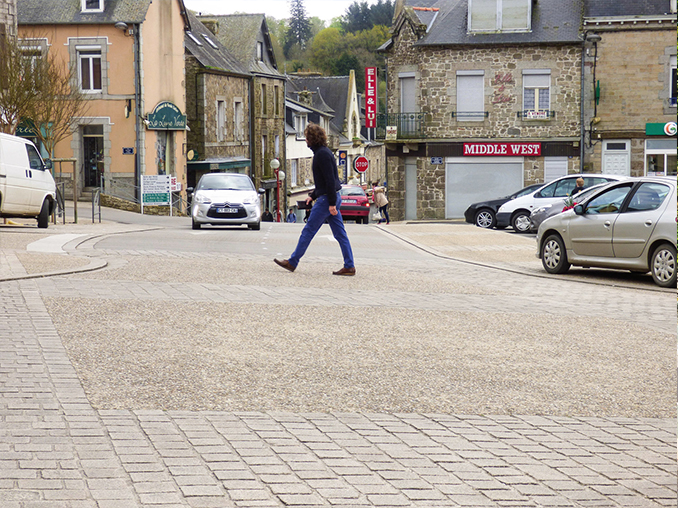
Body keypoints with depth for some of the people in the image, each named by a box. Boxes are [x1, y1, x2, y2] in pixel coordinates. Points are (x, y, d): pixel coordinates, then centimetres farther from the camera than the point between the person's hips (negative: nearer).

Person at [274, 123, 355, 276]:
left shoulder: (322, 154, -15)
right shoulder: (322, 152, 16)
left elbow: (330, 180, -21)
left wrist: (331, 203, -22)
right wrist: (313, 195, 24)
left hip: (327, 199, -10)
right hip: (333, 198, 10)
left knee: (308, 231, -1)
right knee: (340, 234, 6)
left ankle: (292, 262, 6)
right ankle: (349, 266, 4)